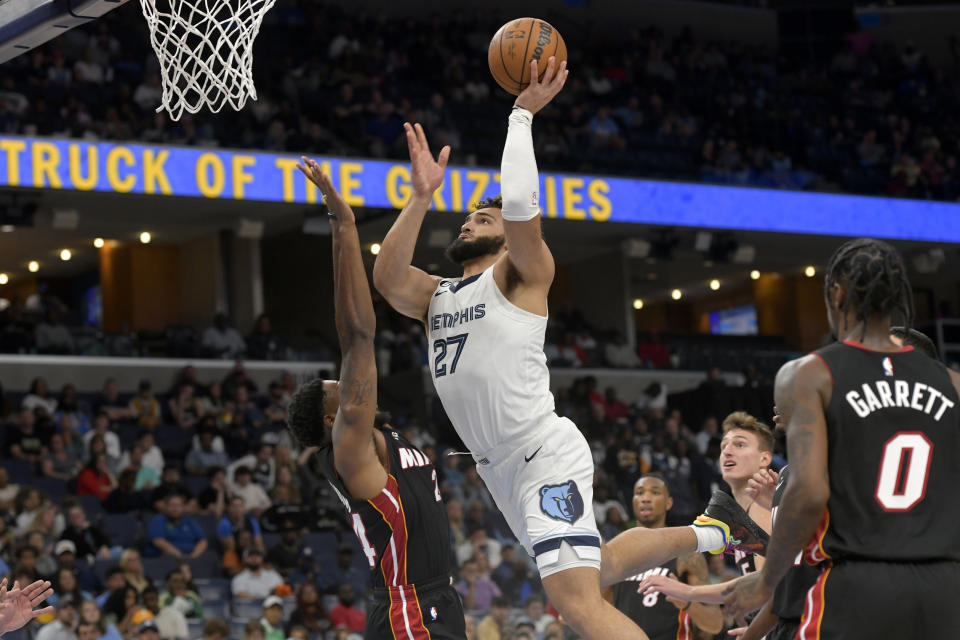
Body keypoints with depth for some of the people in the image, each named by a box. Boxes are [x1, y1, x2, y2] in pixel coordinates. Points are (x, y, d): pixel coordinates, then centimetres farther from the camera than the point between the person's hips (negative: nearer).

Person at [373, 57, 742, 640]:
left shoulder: (524, 274, -3)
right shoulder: (435, 295, 15)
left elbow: (521, 207, -23)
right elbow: (387, 279, -6)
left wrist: (523, 114, -15)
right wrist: (423, 196, -9)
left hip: (547, 456, -8)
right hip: (500, 466, 9)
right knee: (599, 566, 26)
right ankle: (704, 536, 48)